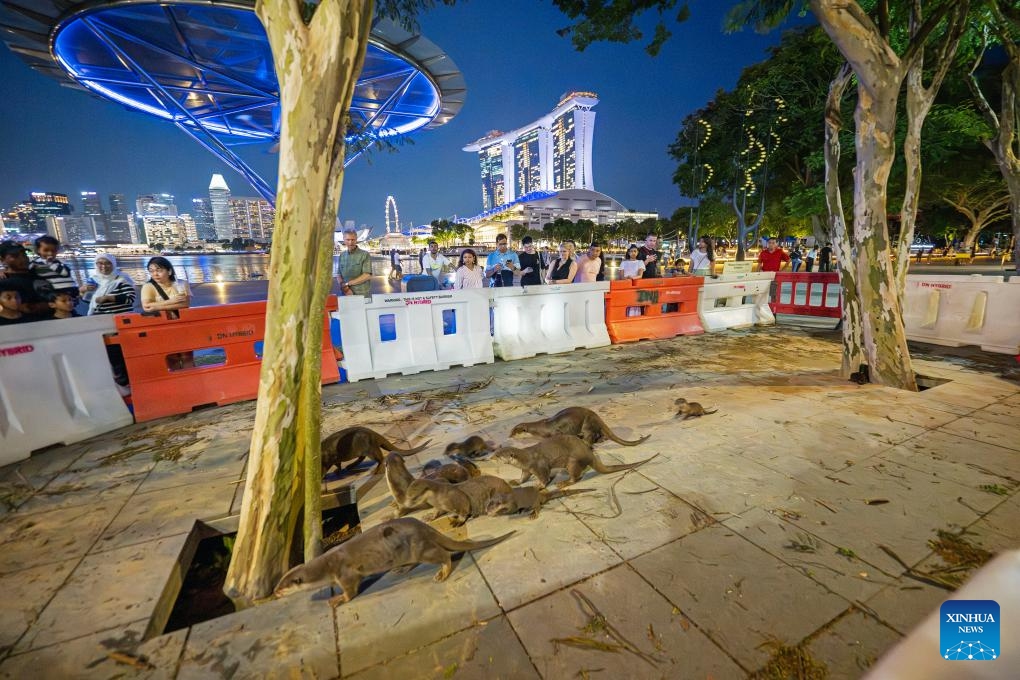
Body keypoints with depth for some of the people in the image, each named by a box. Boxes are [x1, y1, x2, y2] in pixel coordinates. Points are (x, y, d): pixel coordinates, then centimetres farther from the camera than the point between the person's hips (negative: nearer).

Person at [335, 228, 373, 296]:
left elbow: (367, 276, -11)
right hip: (345, 295, 3)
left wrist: (347, 284, -10)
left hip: (362, 295, -3)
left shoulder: (365, 255, -4)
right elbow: (338, 275, 10)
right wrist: (345, 288, -10)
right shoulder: (341, 256, 10)